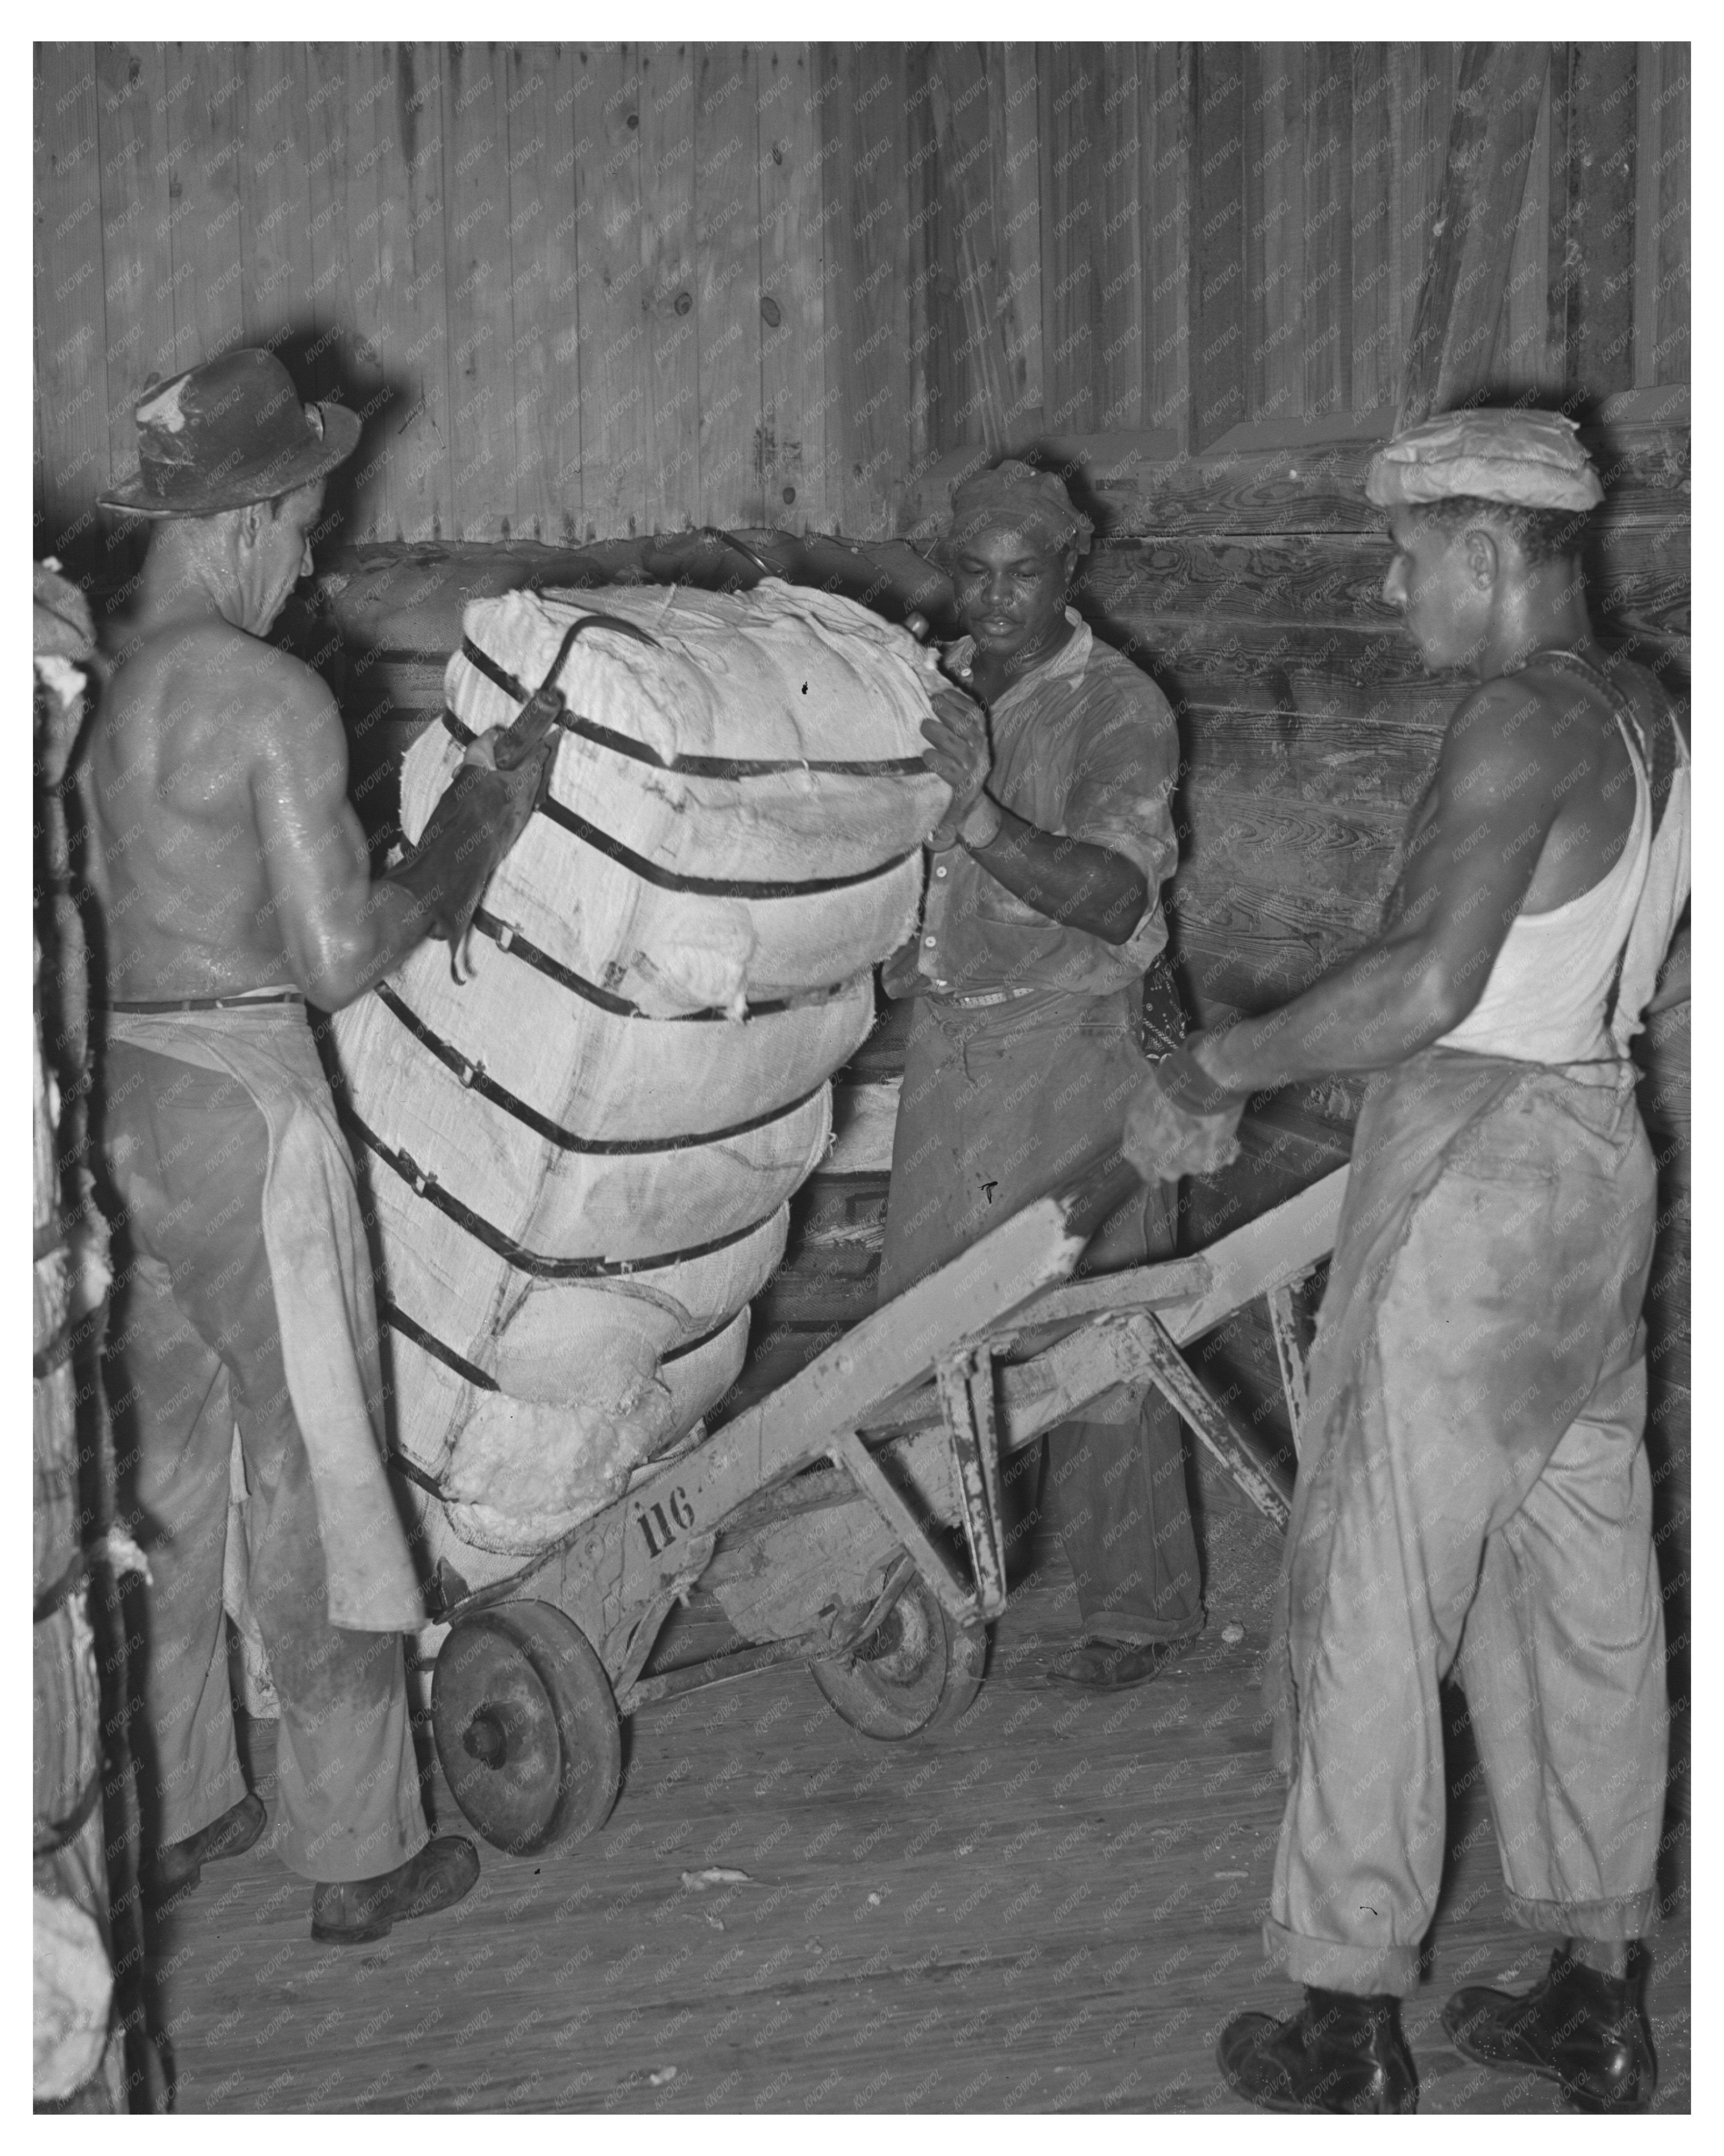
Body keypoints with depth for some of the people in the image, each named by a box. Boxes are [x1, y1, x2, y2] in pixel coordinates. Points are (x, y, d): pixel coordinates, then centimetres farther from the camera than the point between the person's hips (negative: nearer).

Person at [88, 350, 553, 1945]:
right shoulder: (272, 698, -17)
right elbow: (339, 956, -18)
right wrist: (475, 833, -4)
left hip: (108, 1093, 7)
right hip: (239, 1106, -7)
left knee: (160, 1461, 18)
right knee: (315, 1471, 4)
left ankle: (164, 1813, 30)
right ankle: (359, 1853, 15)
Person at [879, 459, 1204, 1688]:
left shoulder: (1121, 710, -10)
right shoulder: (931, 692, 9)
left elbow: (1115, 901, -24)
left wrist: (978, 811, -36)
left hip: (1073, 1046, -6)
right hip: (947, 1041, 6)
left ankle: (1141, 1607, 12)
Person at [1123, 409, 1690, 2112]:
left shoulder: (1523, 723, -18)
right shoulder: (1643, 713, 11)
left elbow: (1425, 983, -28)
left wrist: (1212, 1068, -19)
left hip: (1472, 1176, -9)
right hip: (1595, 1151, 9)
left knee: (1370, 1603, 0)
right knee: (1578, 1589, 14)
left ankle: (1351, 2032, 8)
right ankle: (1600, 2000, 24)